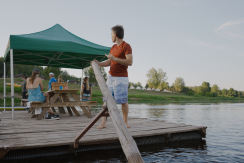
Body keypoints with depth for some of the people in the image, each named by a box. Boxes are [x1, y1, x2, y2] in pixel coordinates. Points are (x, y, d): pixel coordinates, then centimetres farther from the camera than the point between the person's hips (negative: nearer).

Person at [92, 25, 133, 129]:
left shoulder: (126, 46, -7)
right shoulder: (113, 47, 18)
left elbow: (130, 62, -17)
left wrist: (115, 58, -21)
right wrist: (99, 64, 3)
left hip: (121, 78, -7)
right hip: (111, 77, 7)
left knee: (123, 101, -2)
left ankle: (125, 122, 14)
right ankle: (103, 122, 6)